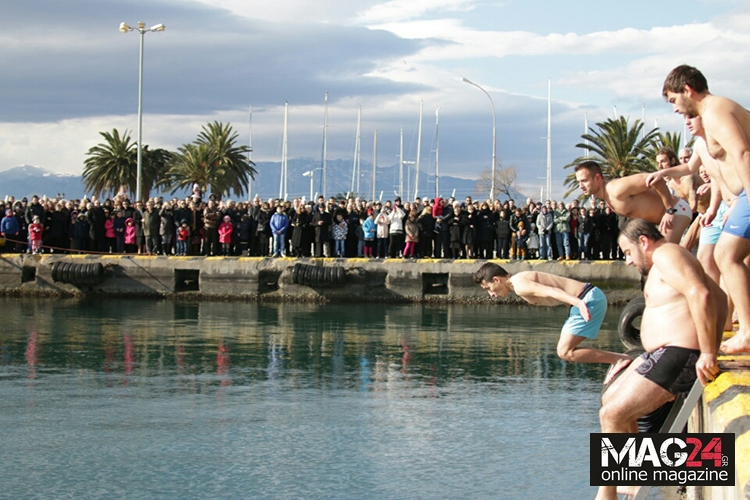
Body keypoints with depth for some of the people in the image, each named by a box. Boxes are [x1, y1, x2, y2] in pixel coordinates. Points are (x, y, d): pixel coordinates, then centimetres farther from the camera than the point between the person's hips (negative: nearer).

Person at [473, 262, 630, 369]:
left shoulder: (519, 285, -14)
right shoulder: (521, 280, 17)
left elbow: (551, 291, -29)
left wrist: (578, 303, -41)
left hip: (589, 299, -10)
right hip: (586, 298, 10)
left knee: (565, 352, -9)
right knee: (565, 349, 16)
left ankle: (620, 359, -7)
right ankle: (615, 360, 14)